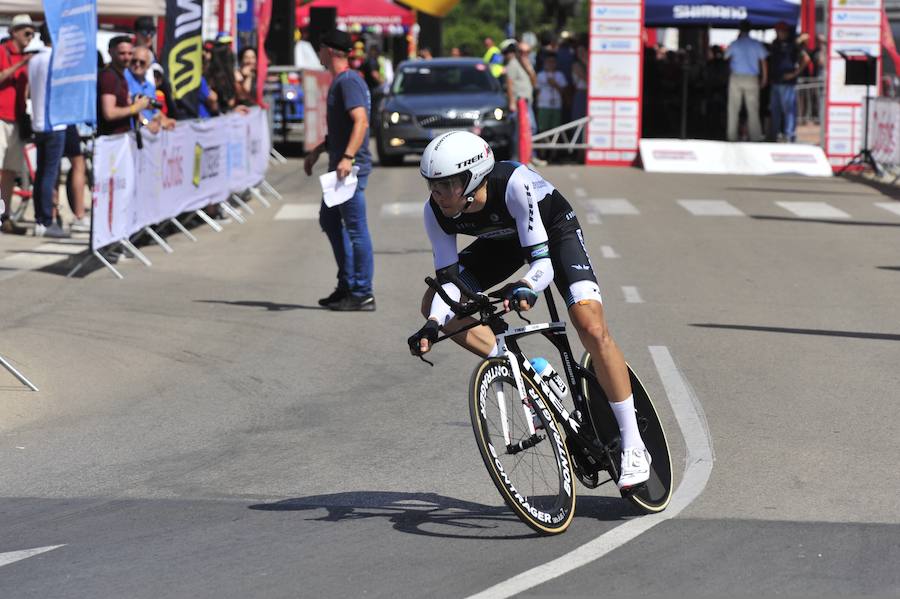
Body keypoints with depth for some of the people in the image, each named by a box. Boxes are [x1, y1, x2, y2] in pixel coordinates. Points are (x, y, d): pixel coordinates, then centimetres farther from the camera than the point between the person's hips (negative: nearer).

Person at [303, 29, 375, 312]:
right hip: (339, 166, 11)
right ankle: (347, 286, 24)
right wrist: (318, 150, 31)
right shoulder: (339, 81, 18)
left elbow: (361, 121, -27)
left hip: (351, 168, -11)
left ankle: (362, 294, -5)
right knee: (329, 220, 19)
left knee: (356, 228, -8)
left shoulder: (348, 81, -15)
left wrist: (348, 157, -37)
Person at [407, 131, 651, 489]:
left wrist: (525, 289, -61)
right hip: (503, 239, 5)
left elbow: (543, 261, -40)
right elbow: (448, 279, -20)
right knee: (432, 305, -11)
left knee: (591, 327, -24)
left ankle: (633, 446, -13)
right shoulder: (436, 211, -26)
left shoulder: (514, 184, -40)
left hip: (553, 229, -5)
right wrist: (433, 326, -37)